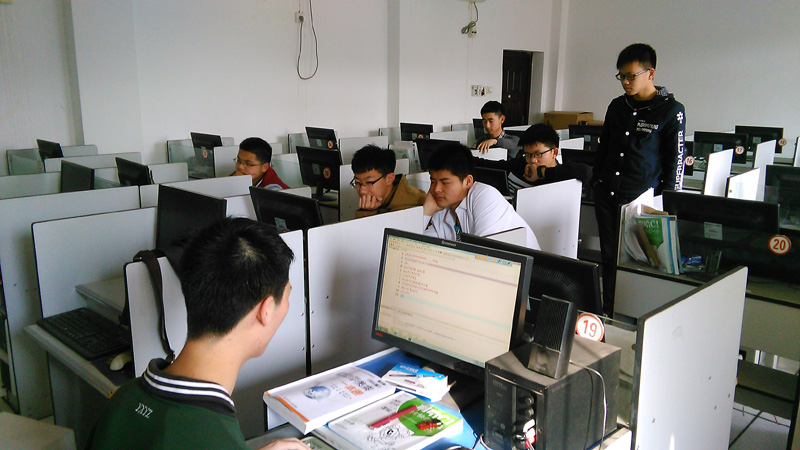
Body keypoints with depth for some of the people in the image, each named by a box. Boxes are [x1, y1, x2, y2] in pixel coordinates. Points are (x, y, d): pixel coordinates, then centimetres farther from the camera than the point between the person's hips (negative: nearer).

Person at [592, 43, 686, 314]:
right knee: (609, 256, 9)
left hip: (640, 198, -5)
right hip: (607, 193, 5)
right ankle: (608, 311, 20)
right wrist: (597, 179, 17)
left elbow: (675, 159, -3)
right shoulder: (617, 106, 11)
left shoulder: (671, 110, -5)